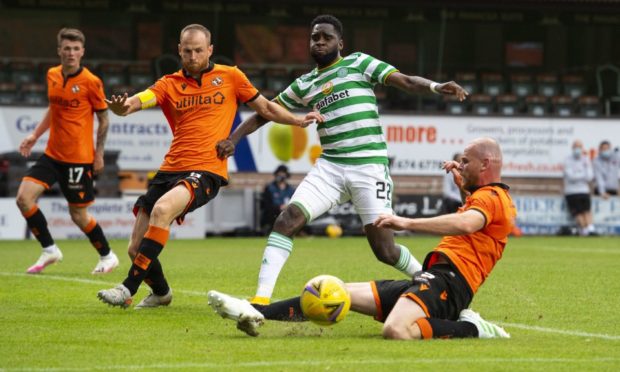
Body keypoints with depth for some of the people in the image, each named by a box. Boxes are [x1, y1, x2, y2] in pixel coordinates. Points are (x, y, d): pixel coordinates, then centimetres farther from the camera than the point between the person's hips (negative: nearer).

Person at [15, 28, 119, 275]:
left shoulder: (91, 82, -10)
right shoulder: (52, 76, 6)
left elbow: (103, 118, -3)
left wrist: (99, 154, -7)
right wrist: (35, 135, 14)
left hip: (79, 158, -6)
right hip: (52, 153, 6)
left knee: (78, 215, -1)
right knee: (24, 197, -9)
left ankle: (107, 256, 24)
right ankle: (49, 250, 6)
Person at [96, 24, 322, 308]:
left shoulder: (230, 77, 8)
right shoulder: (169, 84, 10)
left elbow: (265, 107, 20)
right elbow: (138, 101, -9)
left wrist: (298, 120, 6)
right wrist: (123, 106, -32)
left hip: (206, 170, -4)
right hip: (170, 169, 4)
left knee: (162, 209, -34)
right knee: (136, 248, 0)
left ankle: (128, 289, -30)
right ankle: (161, 292, 32)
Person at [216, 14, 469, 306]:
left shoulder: (358, 63, 4)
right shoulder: (304, 85, 15)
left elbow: (406, 82, -6)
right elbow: (264, 113, 21)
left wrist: (435, 87, -25)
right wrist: (233, 139, 6)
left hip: (369, 167, -4)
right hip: (329, 167, 4)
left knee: (385, 251, -6)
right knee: (287, 220, -17)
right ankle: (262, 298, -17)